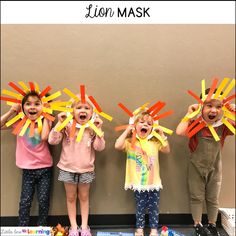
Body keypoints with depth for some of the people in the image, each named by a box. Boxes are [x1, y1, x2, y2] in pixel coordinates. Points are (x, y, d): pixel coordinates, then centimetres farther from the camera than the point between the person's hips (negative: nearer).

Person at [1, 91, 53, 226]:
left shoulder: (45, 121, -5)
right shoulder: (19, 121, -2)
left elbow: (44, 137, -24)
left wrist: (44, 116, -17)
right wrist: (11, 112, -10)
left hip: (45, 167, -1)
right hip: (28, 169, 1)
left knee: (44, 201, 6)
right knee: (25, 201, 6)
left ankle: (42, 227, 26)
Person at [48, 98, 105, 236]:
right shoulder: (67, 126, -8)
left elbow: (99, 147, -12)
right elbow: (52, 141, -14)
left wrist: (98, 130, -22)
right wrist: (60, 123, -20)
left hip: (86, 169, 1)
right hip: (68, 168, 0)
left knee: (84, 197, 14)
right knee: (71, 197, 12)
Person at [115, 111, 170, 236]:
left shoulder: (154, 142, 5)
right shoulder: (130, 142, -5)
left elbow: (167, 150, 1)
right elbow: (118, 146, -21)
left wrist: (161, 134, -2)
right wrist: (126, 131, -13)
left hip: (153, 182, 3)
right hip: (138, 183, -2)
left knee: (154, 208, 11)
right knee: (140, 208, 10)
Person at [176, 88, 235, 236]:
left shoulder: (224, 126, -10)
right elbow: (180, 132, -35)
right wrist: (189, 113, -27)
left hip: (215, 168, 3)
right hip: (196, 167, -2)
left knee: (213, 199, 17)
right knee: (197, 197, 11)